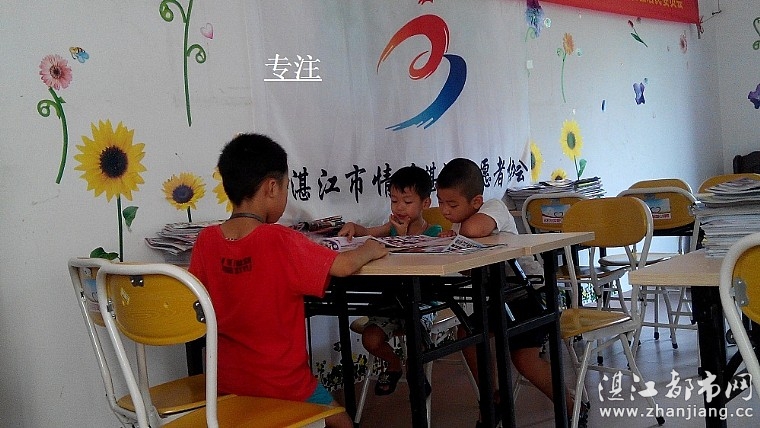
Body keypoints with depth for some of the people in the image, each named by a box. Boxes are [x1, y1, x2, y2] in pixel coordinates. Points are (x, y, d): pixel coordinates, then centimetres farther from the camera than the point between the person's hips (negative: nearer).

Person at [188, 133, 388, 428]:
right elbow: (344, 266, -20)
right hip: (282, 385, -5)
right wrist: (369, 250, 2)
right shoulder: (281, 242, -21)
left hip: (227, 382, 5)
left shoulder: (206, 240, -6)